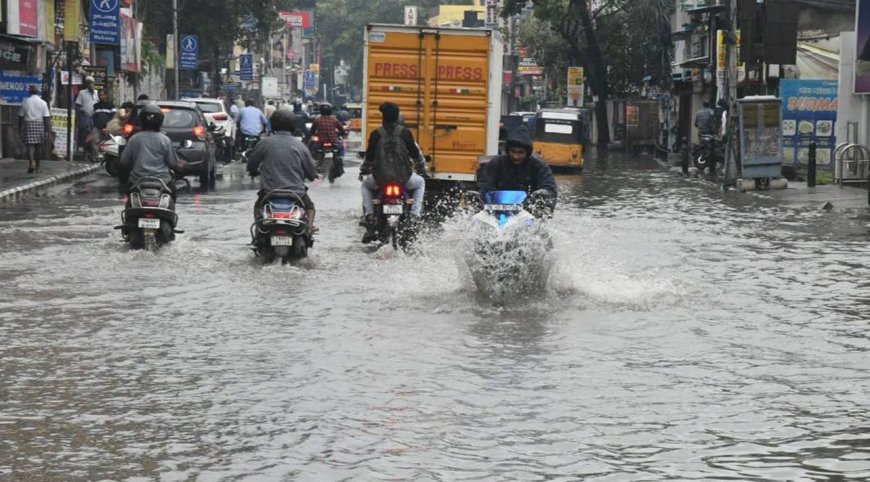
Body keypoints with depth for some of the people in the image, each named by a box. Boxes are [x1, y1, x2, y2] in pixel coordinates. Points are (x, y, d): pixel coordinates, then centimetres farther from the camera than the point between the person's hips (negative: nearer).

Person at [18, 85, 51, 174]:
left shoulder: (25, 102, 0)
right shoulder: (43, 103, 0)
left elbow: (21, 116, 3)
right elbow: (46, 118, -5)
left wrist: (19, 128, 13)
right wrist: (47, 130, -4)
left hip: (28, 125, -2)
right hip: (40, 126, 2)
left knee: (30, 146, -6)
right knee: (37, 146, 14)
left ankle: (31, 163, -29)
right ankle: (37, 167, 24)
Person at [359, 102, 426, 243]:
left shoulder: (376, 134, -2)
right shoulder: (405, 133, -2)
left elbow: (369, 156, 2)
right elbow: (415, 154, 5)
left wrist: (364, 167, 25)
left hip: (380, 178, 0)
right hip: (403, 177, 0)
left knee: (366, 185, 34)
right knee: (420, 183, 33)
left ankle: (369, 219, 16)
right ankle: (415, 214, 13)